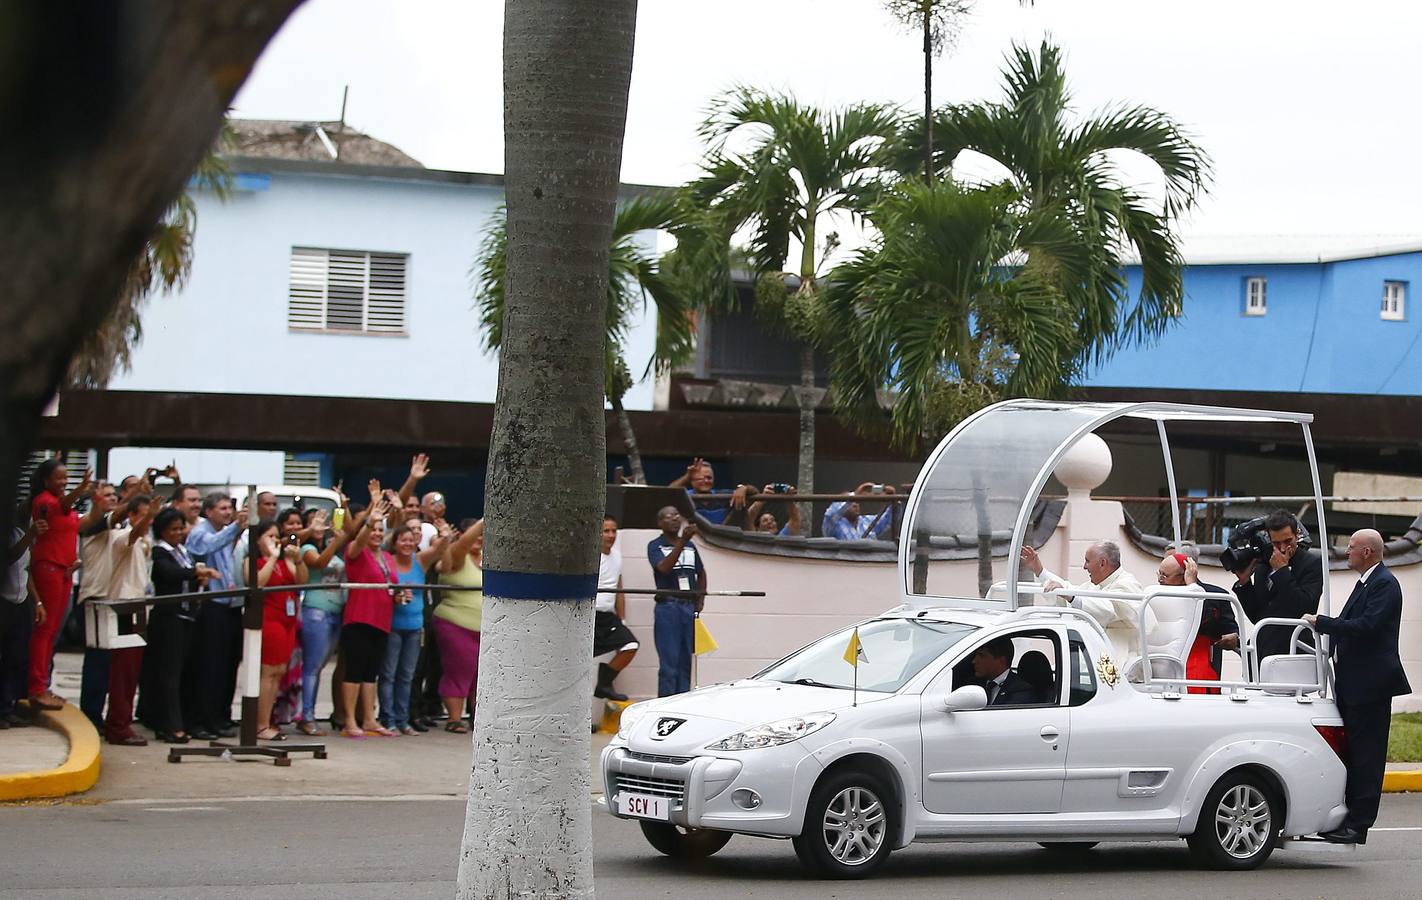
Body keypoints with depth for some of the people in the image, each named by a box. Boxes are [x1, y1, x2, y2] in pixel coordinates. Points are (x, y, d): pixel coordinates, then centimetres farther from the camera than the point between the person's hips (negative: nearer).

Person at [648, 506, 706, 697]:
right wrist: (682, 541, -30)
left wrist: (700, 601, 14)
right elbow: (664, 567, -22)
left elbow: (701, 573, 26)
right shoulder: (655, 546, -3)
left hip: (689, 608, 5)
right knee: (669, 664, -7)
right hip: (667, 607, -5)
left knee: (685, 663, 8)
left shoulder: (690, 546, 14)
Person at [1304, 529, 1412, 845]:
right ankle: (1350, 818, 16)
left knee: (1366, 756, -7)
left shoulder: (1384, 584, -13)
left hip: (1370, 685, -10)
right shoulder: (1367, 583, 18)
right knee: (1353, 753, 12)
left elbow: (1366, 626, -23)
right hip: (1352, 683, 10)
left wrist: (1321, 622, -18)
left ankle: (1358, 825, -6)